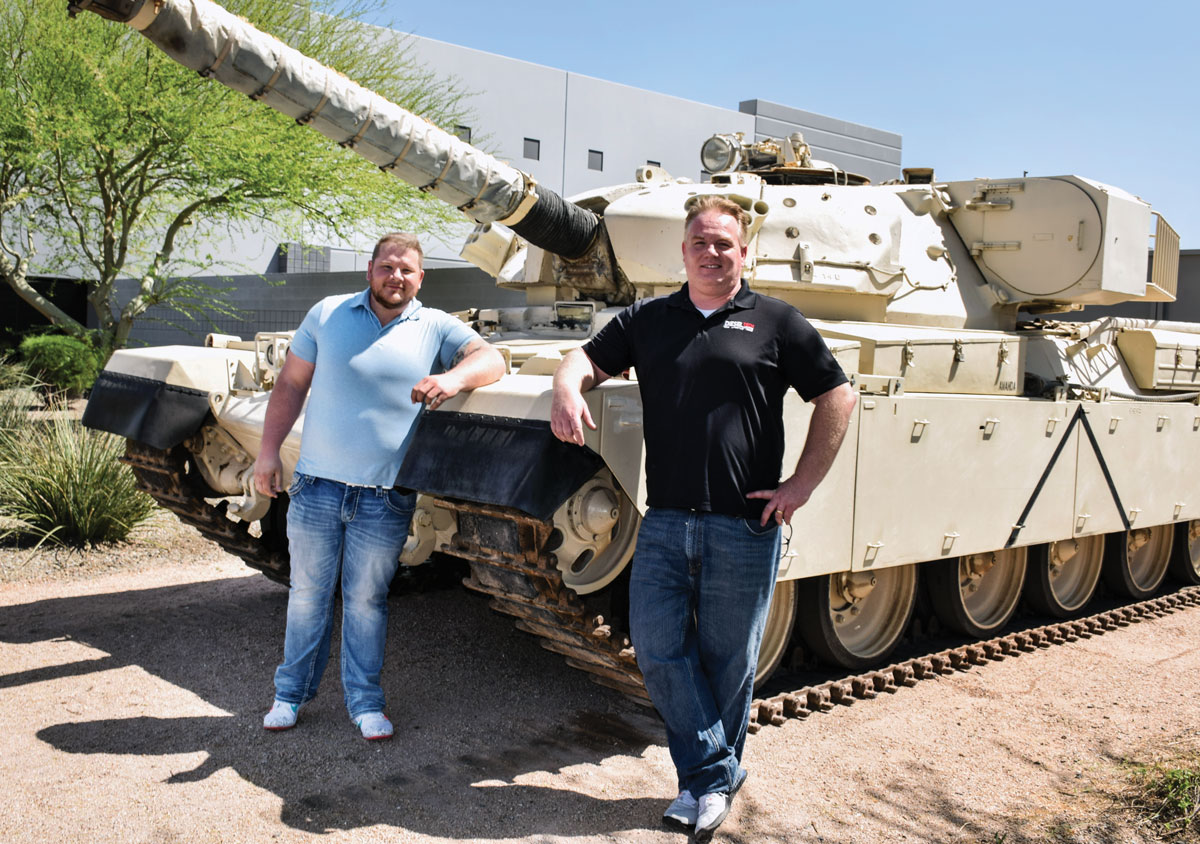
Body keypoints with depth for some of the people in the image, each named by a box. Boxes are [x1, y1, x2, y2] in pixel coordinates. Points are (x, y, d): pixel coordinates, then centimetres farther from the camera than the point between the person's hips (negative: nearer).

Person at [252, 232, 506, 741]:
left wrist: (454, 379, -34)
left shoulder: (436, 329, 2)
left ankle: (364, 702, 22)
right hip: (317, 486, 1)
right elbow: (291, 384, 9)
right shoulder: (327, 315, 6)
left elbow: (490, 358, -13)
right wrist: (268, 450, 4)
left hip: (386, 498, -1)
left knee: (366, 599, 9)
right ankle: (291, 692, 29)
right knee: (308, 593, 12)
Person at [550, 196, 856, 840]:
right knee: (656, 647, 0)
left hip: (744, 527, -2)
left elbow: (837, 399, 5)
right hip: (664, 522, 3)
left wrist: (802, 485, -2)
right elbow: (587, 357, 12)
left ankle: (713, 774, 30)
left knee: (727, 660, 8)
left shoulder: (776, 322, 4)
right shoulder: (647, 320, 12)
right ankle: (712, 774, 18)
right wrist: (567, 388, -13)